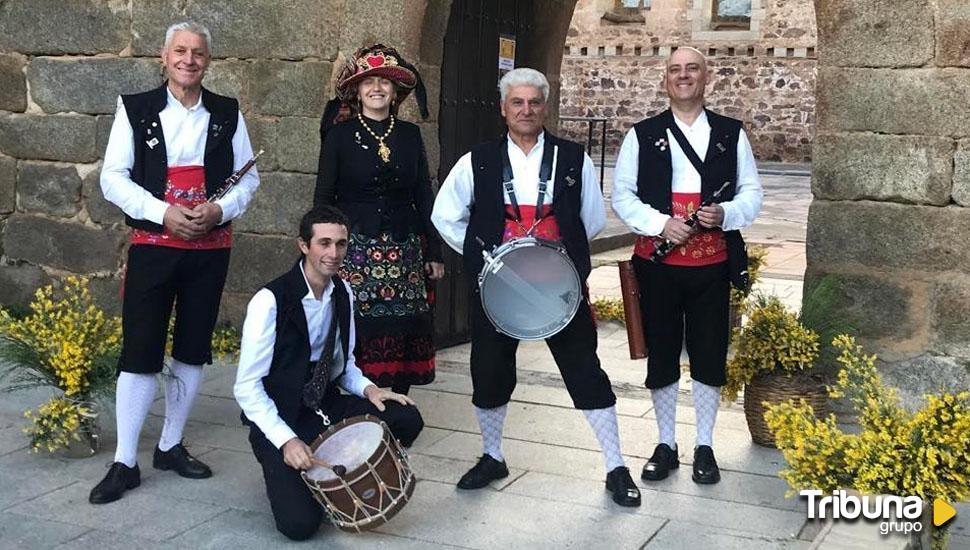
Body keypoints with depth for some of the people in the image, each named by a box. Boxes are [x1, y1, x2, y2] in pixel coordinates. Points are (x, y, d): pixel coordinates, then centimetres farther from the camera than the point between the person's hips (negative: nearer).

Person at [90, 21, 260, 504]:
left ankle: (171, 446, 25)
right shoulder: (136, 109, 0)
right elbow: (113, 178, -4)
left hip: (210, 247, 3)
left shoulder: (227, 113, 6)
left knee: (193, 350, 10)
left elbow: (248, 177, 8)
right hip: (153, 245, -2)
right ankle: (124, 463, 5)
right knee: (140, 350, -4)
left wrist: (220, 210, -12)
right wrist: (163, 212, -17)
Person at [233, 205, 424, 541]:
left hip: (327, 407, 6)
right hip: (278, 418, -6)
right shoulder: (271, 300, -19)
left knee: (407, 419, -15)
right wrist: (287, 440, -26)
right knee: (299, 522, -22)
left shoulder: (343, 294, 2)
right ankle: (283, 471, 12)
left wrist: (367, 388, -7)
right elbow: (247, 387, -18)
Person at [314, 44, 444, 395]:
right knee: (354, 336, -6)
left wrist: (434, 253, 8)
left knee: (404, 338, 2)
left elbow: (424, 197, 12)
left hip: (404, 251, 3)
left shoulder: (410, 135, 10)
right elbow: (323, 197, 4)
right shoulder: (340, 134, 3)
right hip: (354, 248, -2)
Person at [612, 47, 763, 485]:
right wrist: (660, 224, -14)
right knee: (661, 355, 8)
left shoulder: (732, 134, 6)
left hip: (712, 265, 0)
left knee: (709, 357, 6)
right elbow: (622, 194, 2)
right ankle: (665, 445, 23)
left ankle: (705, 447, 22)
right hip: (657, 264, 0)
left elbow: (752, 193, 7)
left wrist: (725, 214, -14)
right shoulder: (643, 135, 3)